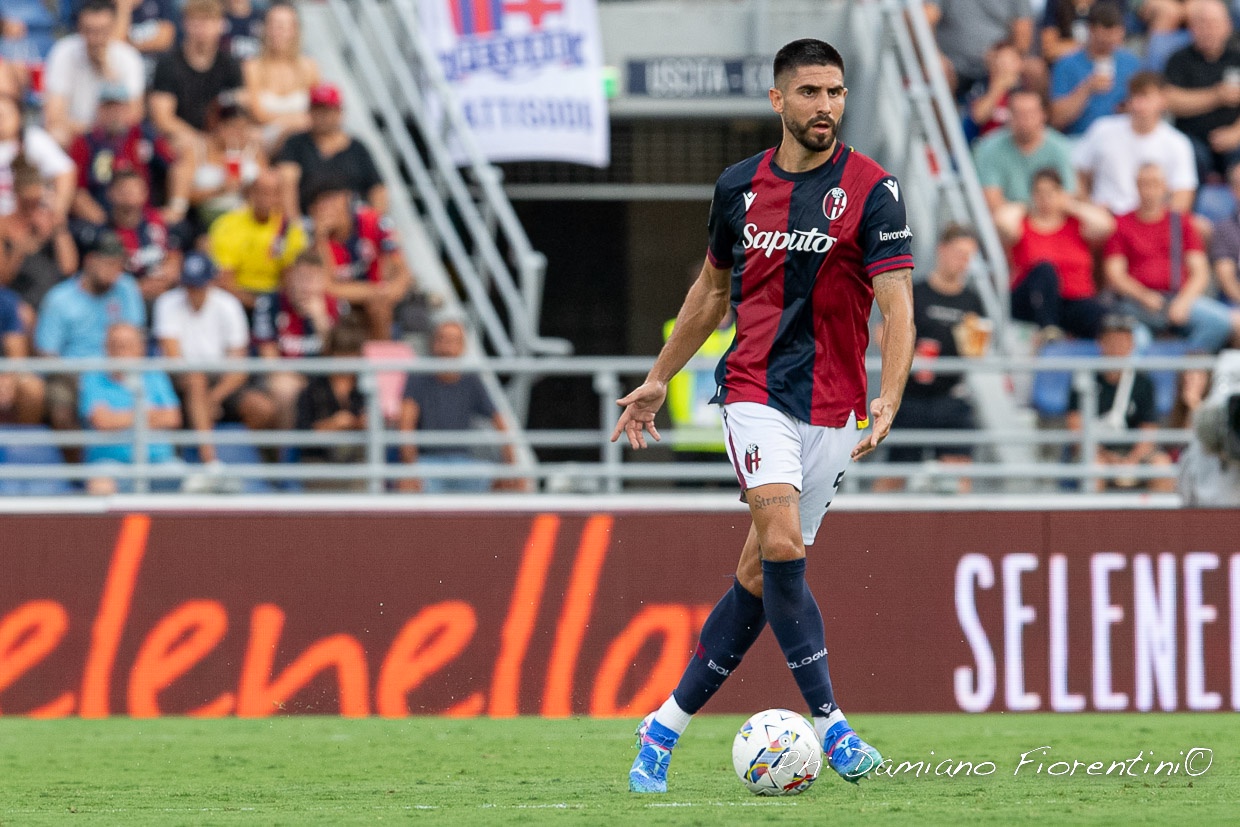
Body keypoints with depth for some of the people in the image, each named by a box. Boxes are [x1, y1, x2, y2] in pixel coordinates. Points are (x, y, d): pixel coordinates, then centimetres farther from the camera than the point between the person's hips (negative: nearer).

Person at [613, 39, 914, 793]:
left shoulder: (872, 190, -5)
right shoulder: (740, 187, 5)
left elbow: (897, 304, -12)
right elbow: (713, 288, 20)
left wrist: (889, 397, -28)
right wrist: (659, 380, 24)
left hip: (832, 409, 0)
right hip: (756, 391, 0)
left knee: (760, 575, 3)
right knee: (780, 545, -21)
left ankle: (667, 725, 16)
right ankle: (830, 723, -16)